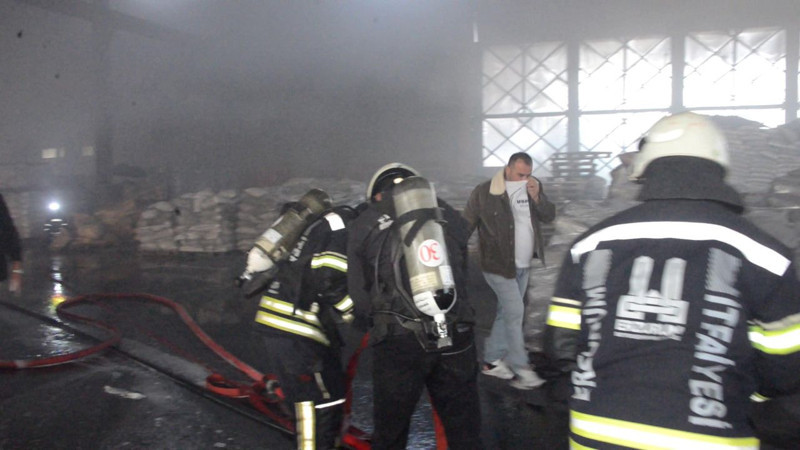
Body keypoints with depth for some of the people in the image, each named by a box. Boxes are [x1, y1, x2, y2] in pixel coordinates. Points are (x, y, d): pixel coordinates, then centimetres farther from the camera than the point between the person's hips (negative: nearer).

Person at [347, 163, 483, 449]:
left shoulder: (365, 224, 9)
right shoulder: (449, 216, 17)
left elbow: (359, 294, 10)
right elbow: (462, 277, 18)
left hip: (398, 341, -2)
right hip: (455, 337, 2)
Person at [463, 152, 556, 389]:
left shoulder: (534, 187, 3)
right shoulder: (484, 192, -14)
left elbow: (549, 216, 0)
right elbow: (466, 225, -10)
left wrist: (536, 197, -17)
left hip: (524, 264, 6)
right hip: (499, 264, -6)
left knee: (506, 312, 14)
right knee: (515, 312, -8)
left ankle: (492, 360, 28)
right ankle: (520, 369, 2)